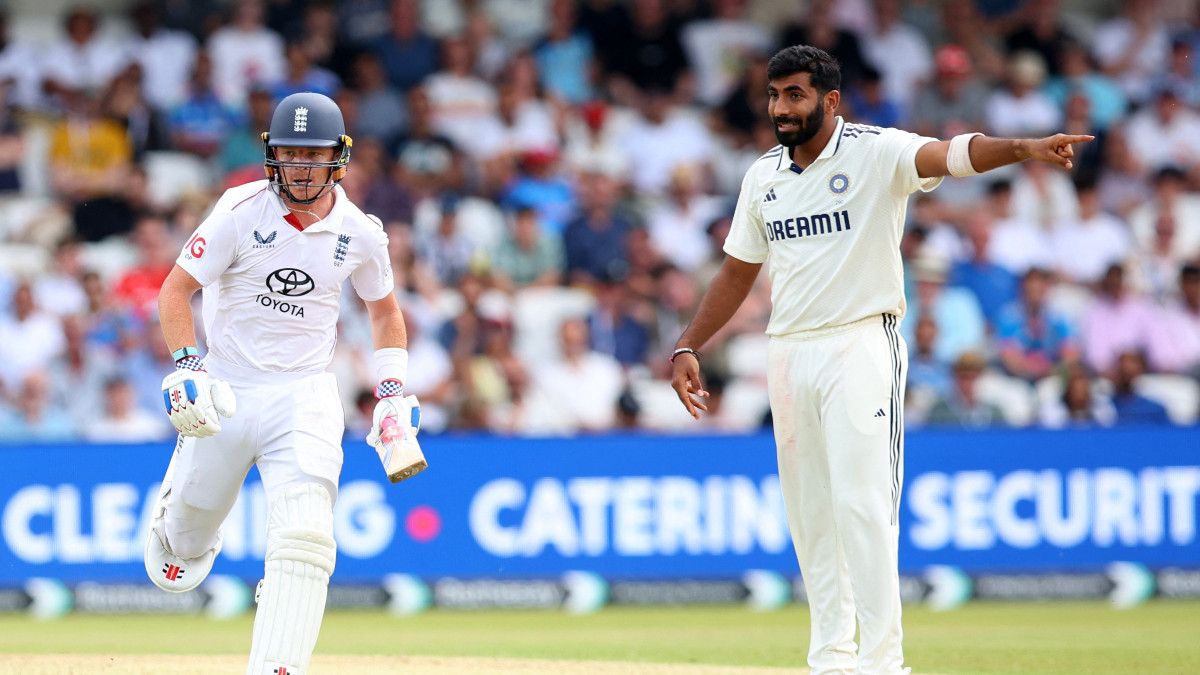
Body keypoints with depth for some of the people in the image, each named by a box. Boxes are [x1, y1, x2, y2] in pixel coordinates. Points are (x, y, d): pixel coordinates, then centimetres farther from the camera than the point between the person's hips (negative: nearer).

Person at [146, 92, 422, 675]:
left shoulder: (359, 233, 0)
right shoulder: (242, 212, -10)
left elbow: (384, 310, 18)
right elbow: (175, 289, -7)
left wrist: (392, 391, 7)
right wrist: (186, 365, -21)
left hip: (304, 395, 1)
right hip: (225, 389, 0)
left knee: (305, 538, -20)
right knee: (188, 533, 13)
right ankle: (172, 520, 52)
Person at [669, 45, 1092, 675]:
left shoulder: (876, 153, -8)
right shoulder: (763, 175, 10)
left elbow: (951, 154, -27)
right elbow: (737, 272, 19)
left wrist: (1023, 147, -46)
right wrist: (688, 347, 11)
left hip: (861, 346, -6)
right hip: (789, 355, 6)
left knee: (862, 505, -14)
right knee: (809, 515, 9)